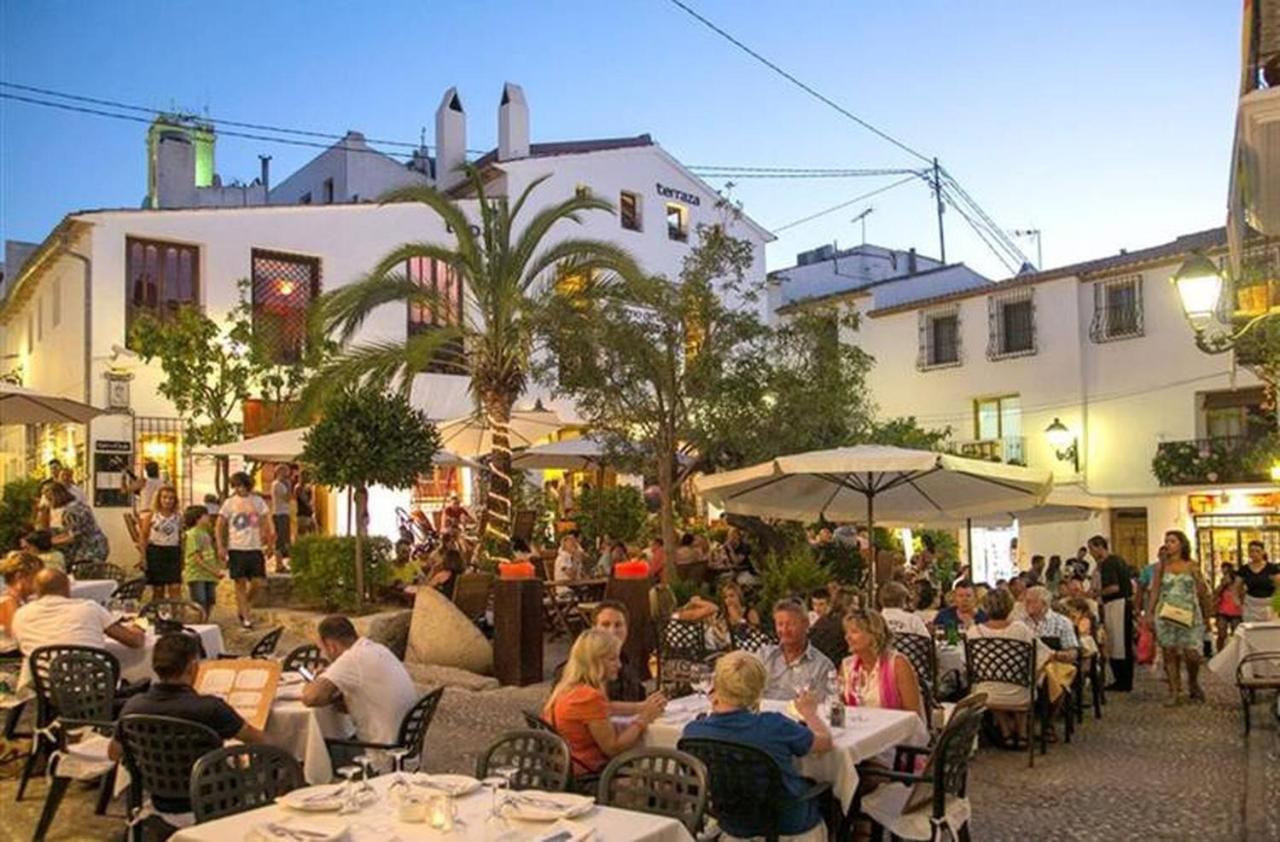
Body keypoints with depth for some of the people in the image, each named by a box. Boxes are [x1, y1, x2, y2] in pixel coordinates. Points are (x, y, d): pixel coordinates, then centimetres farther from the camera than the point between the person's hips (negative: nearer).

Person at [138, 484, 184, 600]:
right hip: (155, 551, -1)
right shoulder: (150, 516, 2)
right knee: (158, 589, 5)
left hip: (173, 552, 1)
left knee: (175, 588, -9)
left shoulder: (178, 517, 8)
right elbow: (143, 537, 2)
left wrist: (182, 558, 9)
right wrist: (144, 557, -6)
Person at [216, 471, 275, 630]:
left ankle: (243, 608, 23)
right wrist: (221, 547, -7)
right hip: (236, 549, -2)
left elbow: (265, 523, 13)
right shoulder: (230, 503, 0)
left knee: (257, 582, -2)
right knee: (240, 583, 1)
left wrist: (269, 536, -2)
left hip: (255, 548, 2)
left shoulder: (258, 501, 7)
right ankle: (245, 617, 8)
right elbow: (219, 526, 2)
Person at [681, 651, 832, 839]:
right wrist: (809, 712, 9)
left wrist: (714, 710, 3)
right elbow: (825, 742, -9)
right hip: (787, 826, -4)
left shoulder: (692, 732, -20)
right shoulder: (773, 726, -29)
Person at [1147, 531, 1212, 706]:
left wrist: (1206, 615, 4)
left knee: (1191, 654, -7)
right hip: (1166, 616, 1)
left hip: (1189, 616, -1)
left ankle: (1193, 683, 23)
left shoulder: (1192, 566, 4)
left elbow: (1202, 591, 7)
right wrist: (1150, 613, 0)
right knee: (1169, 654, 0)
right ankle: (1174, 693, 7)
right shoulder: (1162, 567, 5)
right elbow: (1155, 591, 6)